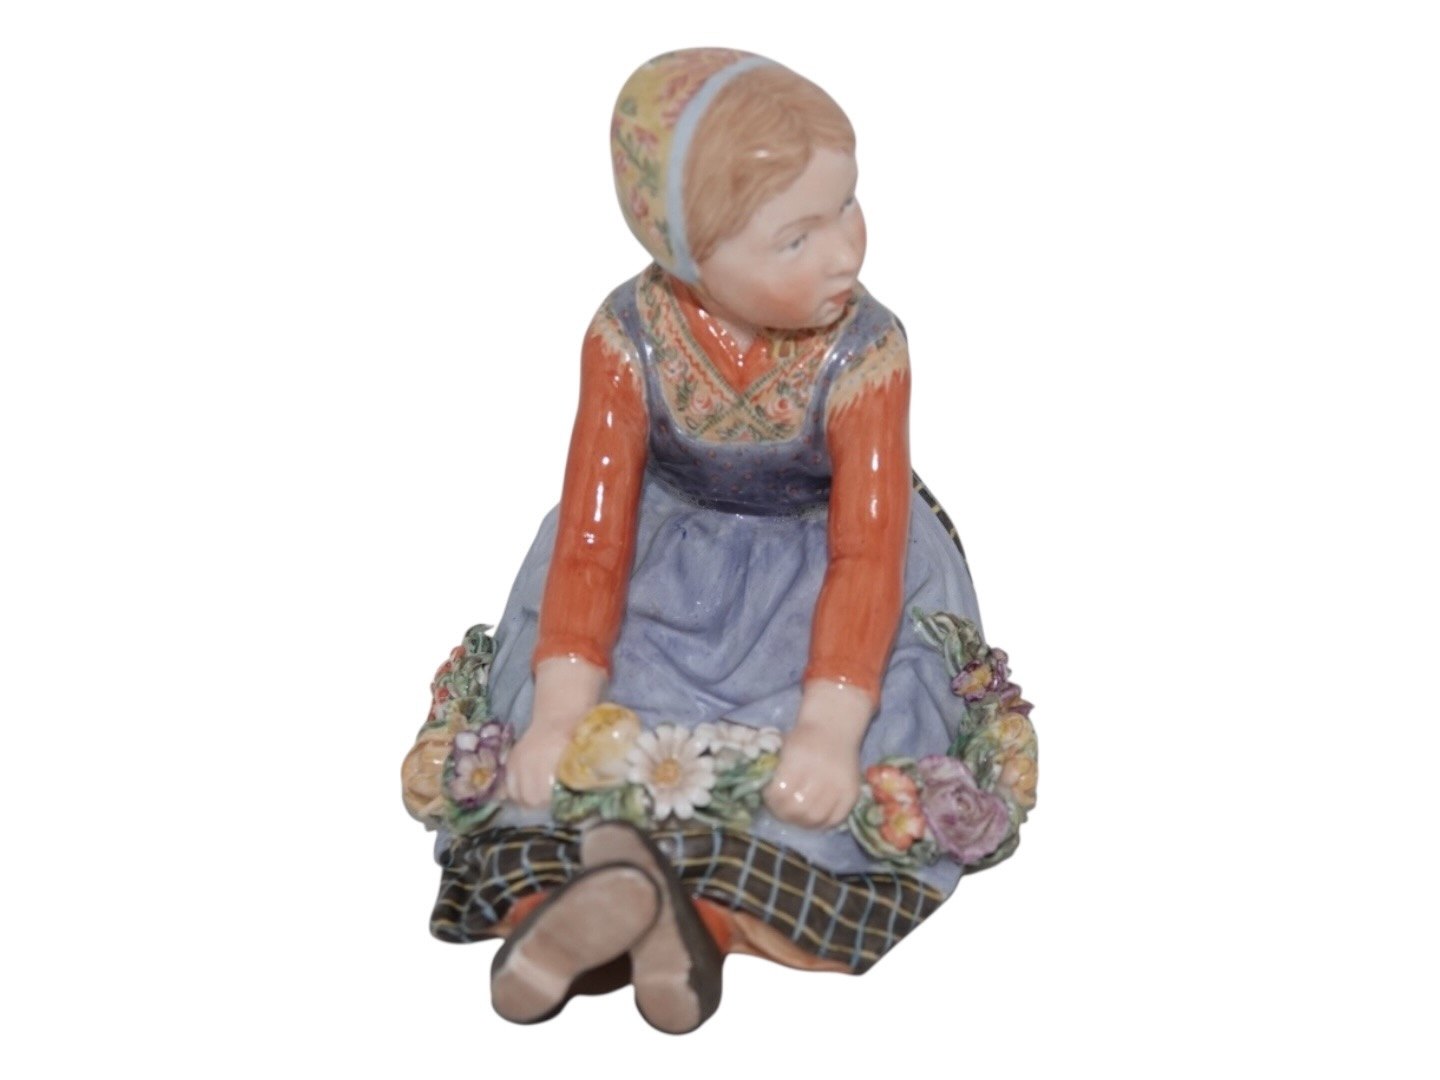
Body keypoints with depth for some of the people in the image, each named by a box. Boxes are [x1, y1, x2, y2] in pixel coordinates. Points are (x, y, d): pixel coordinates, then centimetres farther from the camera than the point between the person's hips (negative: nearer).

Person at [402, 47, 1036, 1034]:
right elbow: (594, 525, -17)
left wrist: (830, 725, -35)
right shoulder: (632, 339, -20)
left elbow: (867, 549, -24)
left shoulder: (864, 352, -23)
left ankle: (701, 912, -32)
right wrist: (561, 702, -25)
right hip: (662, 577, 2)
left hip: (819, 583, -1)